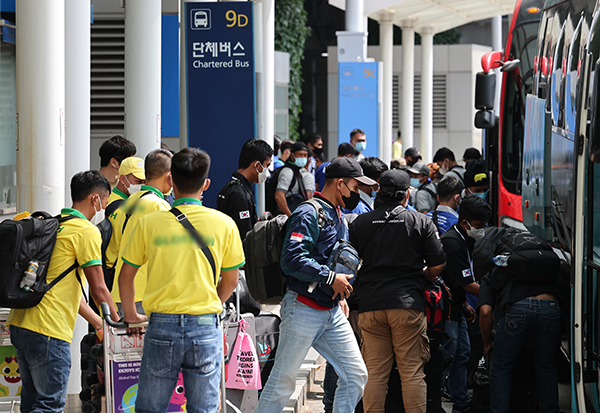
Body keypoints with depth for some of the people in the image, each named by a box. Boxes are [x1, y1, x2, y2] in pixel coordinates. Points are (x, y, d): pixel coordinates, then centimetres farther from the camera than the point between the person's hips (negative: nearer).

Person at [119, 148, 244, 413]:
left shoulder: (149, 223, -1)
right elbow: (230, 282, 8)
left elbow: (126, 275, 7)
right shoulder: (224, 224, -1)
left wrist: (130, 315, 22)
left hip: (162, 324, 0)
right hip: (206, 326, 0)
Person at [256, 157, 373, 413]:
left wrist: (341, 295, 13)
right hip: (304, 310, -9)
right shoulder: (309, 214, -13)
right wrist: (331, 278, -20)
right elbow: (292, 260, -24)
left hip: (333, 313, 9)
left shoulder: (339, 217, 17)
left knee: (356, 375, 3)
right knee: (283, 381, -1)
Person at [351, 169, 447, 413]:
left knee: (374, 373, 5)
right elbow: (438, 265, 1)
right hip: (408, 303, -2)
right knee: (412, 372, 1)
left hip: (370, 304, 2)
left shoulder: (360, 223, 7)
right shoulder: (420, 222, 2)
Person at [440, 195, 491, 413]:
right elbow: (466, 284, -21)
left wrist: (465, 304, 21)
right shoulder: (452, 242, -22)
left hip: (456, 307, 10)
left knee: (462, 355, 13)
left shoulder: (466, 240, 10)